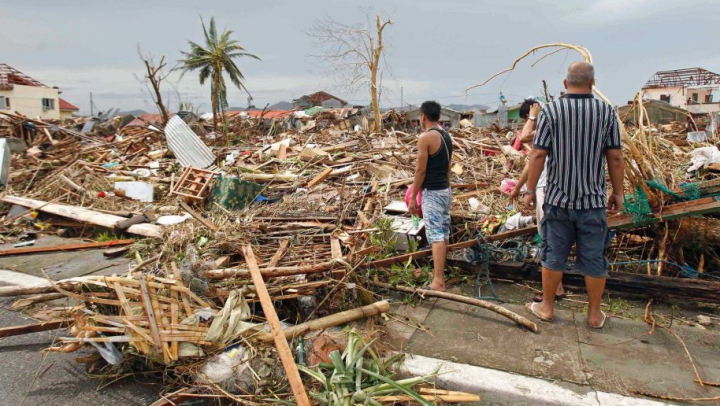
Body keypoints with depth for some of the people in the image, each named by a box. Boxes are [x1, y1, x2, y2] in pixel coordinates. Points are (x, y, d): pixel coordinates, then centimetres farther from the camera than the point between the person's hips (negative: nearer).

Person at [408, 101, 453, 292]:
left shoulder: (425, 137, -15)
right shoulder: (447, 135, 11)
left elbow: (421, 170, -16)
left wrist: (413, 196, -9)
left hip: (432, 192, -9)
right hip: (446, 190, 9)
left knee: (436, 235, -10)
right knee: (444, 233, 16)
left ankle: (438, 282, -11)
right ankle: (440, 272, 31)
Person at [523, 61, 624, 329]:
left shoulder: (550, 111, -6)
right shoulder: (606, 111, -1)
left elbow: (538, 154, -8)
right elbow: (615, 157, 0)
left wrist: (530, 190, 1)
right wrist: (617, 192, 10)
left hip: (558, 198, -1)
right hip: (593, 199, 1)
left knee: (554, 255, 10)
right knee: (594, 258, 10)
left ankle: (547, 307, 23)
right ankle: (595, 314, 22)